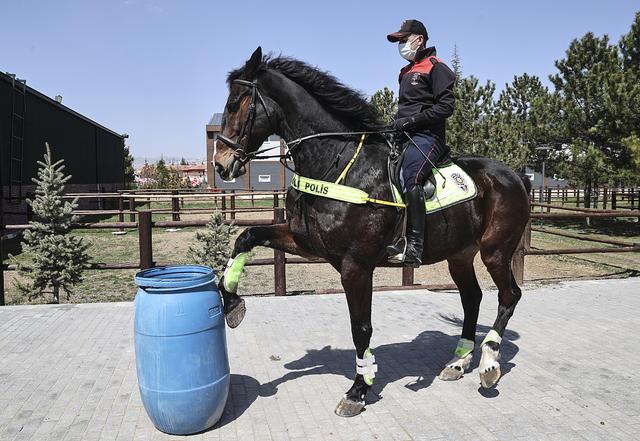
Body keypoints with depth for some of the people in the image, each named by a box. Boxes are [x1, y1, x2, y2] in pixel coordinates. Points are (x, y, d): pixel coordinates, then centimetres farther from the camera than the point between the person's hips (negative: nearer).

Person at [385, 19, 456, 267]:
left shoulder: (436, 68, 1)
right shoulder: (406, 72, 27)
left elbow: (446, 106, -10)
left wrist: (412, 120, -16)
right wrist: (398, 122, 11)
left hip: (426, 135, -9)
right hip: (403, 135, 9)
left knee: (409, 179, -32)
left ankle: (413, 246, -35)